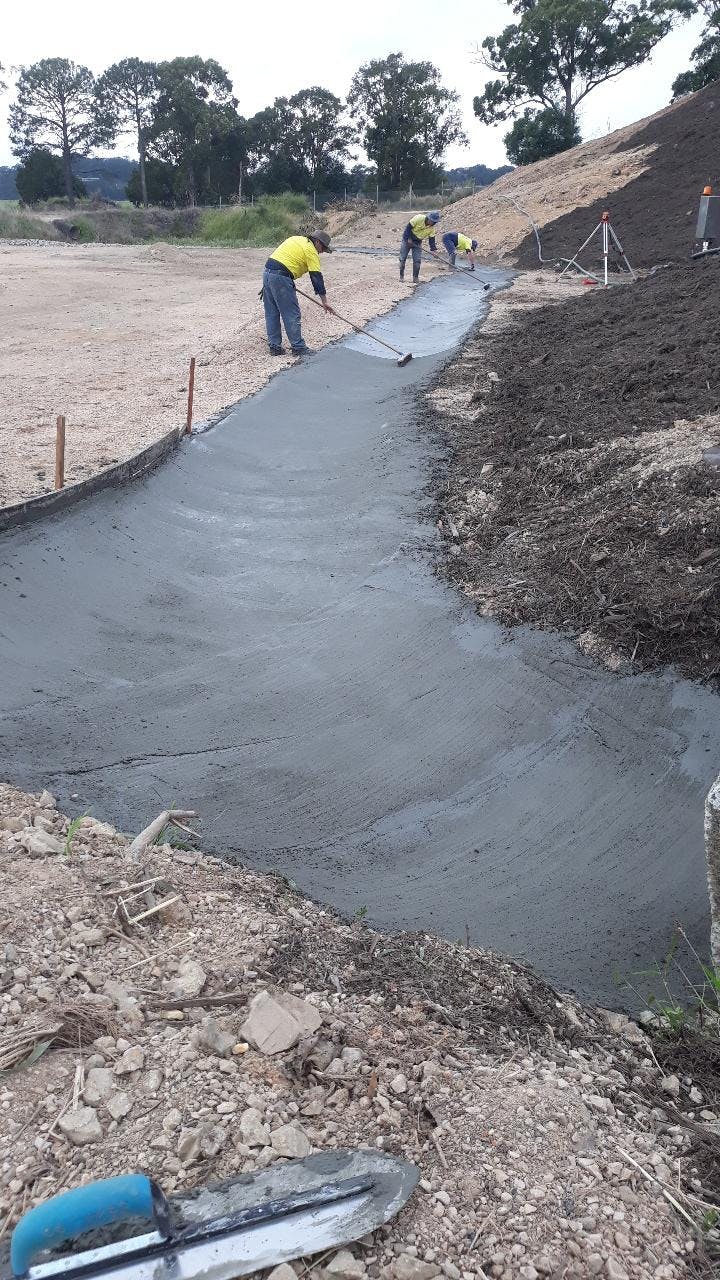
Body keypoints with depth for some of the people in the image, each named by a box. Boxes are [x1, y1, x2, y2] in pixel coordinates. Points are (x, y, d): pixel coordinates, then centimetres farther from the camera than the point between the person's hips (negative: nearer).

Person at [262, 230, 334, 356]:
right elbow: (317, 277, -5)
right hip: (281, 278, -9)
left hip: (267, 272, 9)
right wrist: (324, 301, -4)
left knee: (272, 314, 12)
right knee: (292, 315, -1)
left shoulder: (296, 239, 23)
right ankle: (298, 347, 3)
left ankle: (274, 346, 18)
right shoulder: (311, 251, -2)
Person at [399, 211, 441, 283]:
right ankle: (401, 276, 13)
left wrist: (433, 249, -13)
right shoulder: (418, 218, -24)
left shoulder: (432, 227, -10)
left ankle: (415, 279, 3)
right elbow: (408, 227, -20)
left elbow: (431, 239, -3)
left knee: (417, 261, -5)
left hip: (418, 243, 3)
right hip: (407, 239, -3)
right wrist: (408, 238, -21)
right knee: (403, 258, 0)